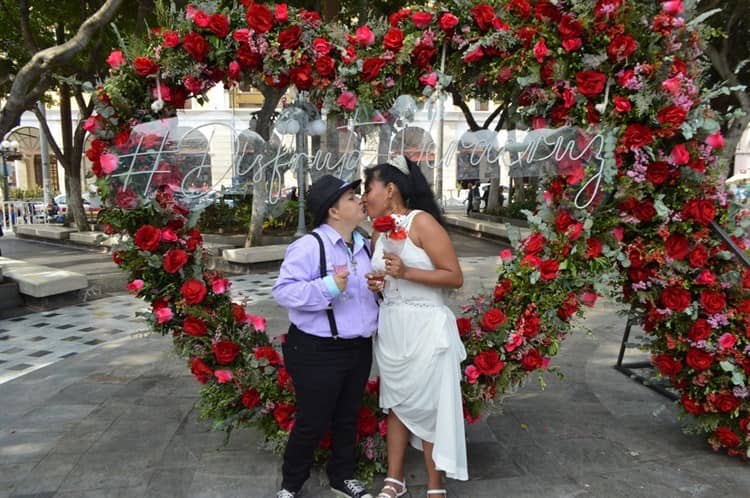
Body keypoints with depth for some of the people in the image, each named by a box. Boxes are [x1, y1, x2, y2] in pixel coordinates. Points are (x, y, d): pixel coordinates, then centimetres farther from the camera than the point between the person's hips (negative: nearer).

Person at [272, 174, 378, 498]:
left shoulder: (363, 246, 9)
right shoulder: (309, 246, -17)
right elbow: (283, 290, -22)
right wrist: (327, 288, -31)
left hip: (359, 349, 7)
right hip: (317, 352, -7)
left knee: (347, 418, 20)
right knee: (313, 422, 6)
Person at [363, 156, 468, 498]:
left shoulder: (422, 221, -11)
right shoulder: (379, 232, 10)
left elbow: (455, 278, -15)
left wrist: (406, 272, -23)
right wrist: (374, 283, 3)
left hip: (424, 327, -7)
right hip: (389, 326, 7)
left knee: (427, 406, 4)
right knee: (395, 403, 15)